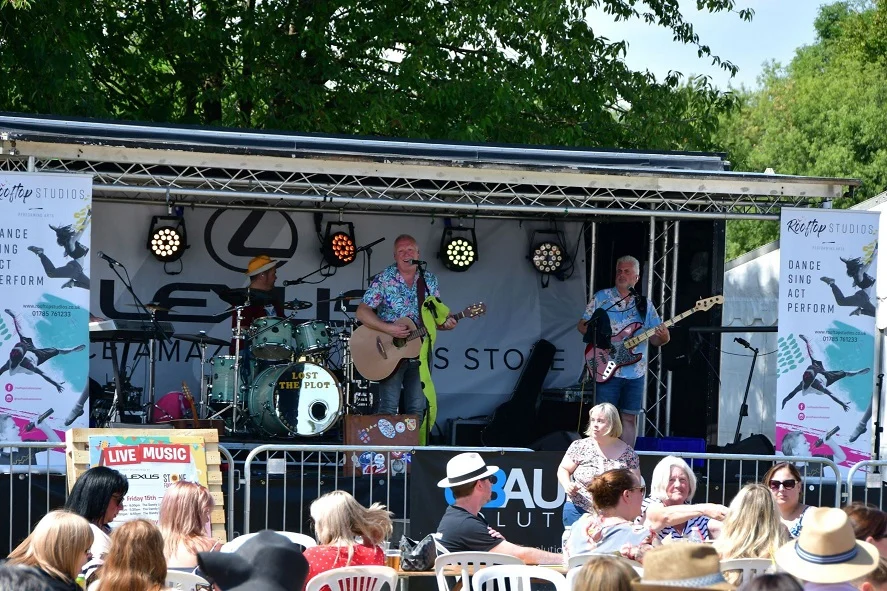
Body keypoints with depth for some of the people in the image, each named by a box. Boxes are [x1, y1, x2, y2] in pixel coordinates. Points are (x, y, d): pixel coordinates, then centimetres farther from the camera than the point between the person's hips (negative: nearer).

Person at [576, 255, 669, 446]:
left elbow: (655, 339, 9)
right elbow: (582, 325, 4)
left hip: (635, 373, 3)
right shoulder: (602, 297, 3)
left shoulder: (644, 304, 10)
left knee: (629, 418, 5)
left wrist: (663, 337, -15)